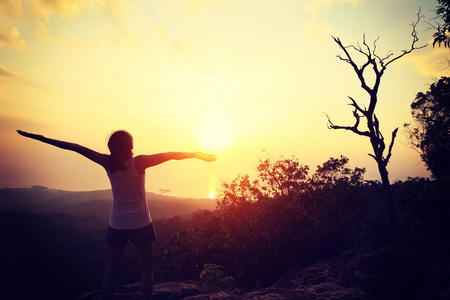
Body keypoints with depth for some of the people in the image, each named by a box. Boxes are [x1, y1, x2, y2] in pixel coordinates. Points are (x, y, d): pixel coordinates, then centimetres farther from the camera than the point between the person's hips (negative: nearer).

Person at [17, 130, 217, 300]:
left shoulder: (108, 163, -10)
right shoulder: (140, 162, -19)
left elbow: (75, 148, -4)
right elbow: (171, 155, -21)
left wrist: (39, 137, 5)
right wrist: (197, 154, -11)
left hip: (117, 226, 3)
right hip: (141, 225, -2)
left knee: (111, 272, 16)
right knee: (146, 270, 14)